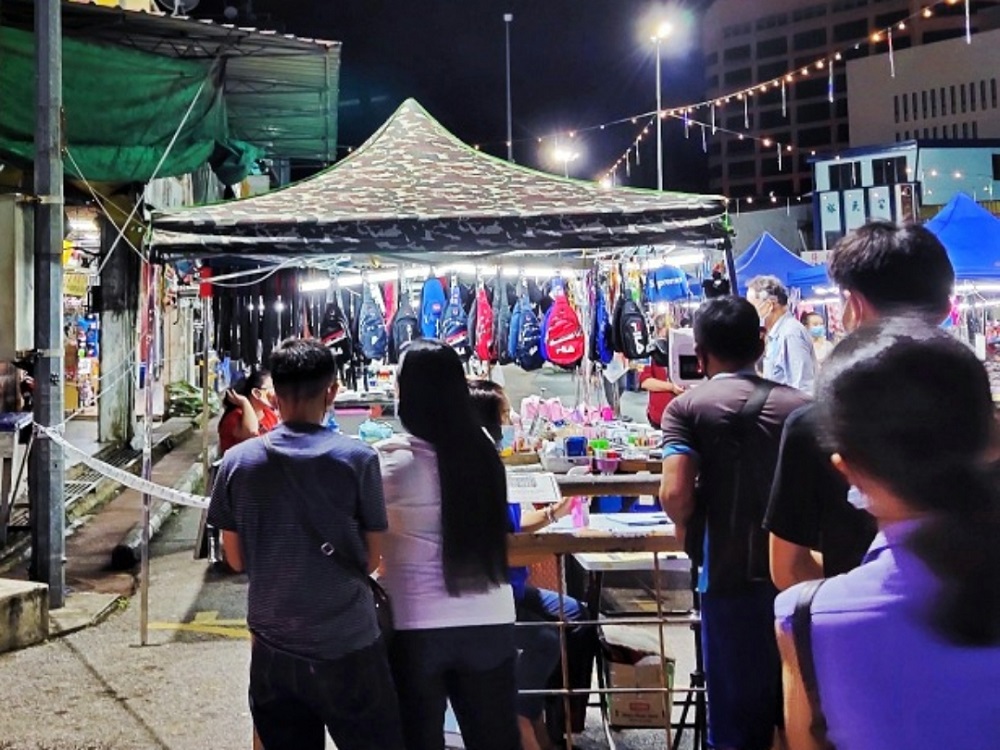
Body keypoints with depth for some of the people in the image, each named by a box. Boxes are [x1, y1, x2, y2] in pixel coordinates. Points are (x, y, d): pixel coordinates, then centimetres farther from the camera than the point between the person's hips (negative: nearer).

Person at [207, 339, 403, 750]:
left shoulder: (237, 461, -5)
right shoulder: (357, 458, -12)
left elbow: (236, 559, 4)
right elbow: (372, 559, -5)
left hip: (272, 648, 4)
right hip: (347, 647, -3)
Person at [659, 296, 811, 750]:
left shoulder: (687, 407, -7)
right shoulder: (800, 405, 2)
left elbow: (675, 495, -18)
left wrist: (687, 531, 2)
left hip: (729, 571, -3)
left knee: (737, 701, 10)